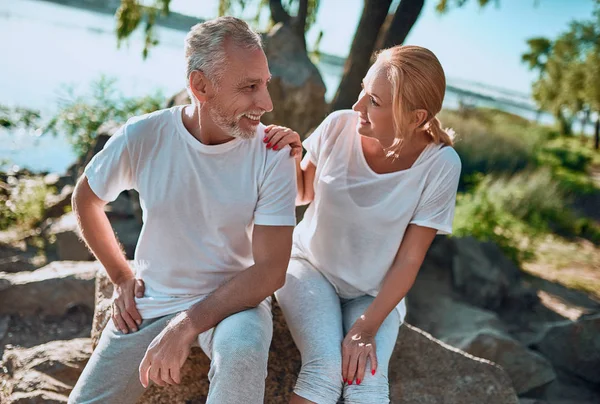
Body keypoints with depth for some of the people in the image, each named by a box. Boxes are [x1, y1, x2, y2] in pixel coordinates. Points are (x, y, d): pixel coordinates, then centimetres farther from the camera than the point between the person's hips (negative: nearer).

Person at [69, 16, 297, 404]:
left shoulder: (272, 153, -17)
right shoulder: (141, 137, -13)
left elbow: (271, 268, -18)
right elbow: (86, 199, 7)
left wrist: (187, 325, -26)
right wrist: (122, 276, 5)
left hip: (233, 298, -2)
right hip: (149, 300, 2)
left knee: (243, 350, -34)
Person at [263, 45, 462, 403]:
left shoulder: (440, 165, -20)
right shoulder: (339, 126, -17)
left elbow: (408, 262, -13)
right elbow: (303, 194, 1)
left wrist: (367, 327, -18)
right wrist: (292, 158, -19)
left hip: (375, 292, 0)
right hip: (310, 267, 1)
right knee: (326, 367, -24)